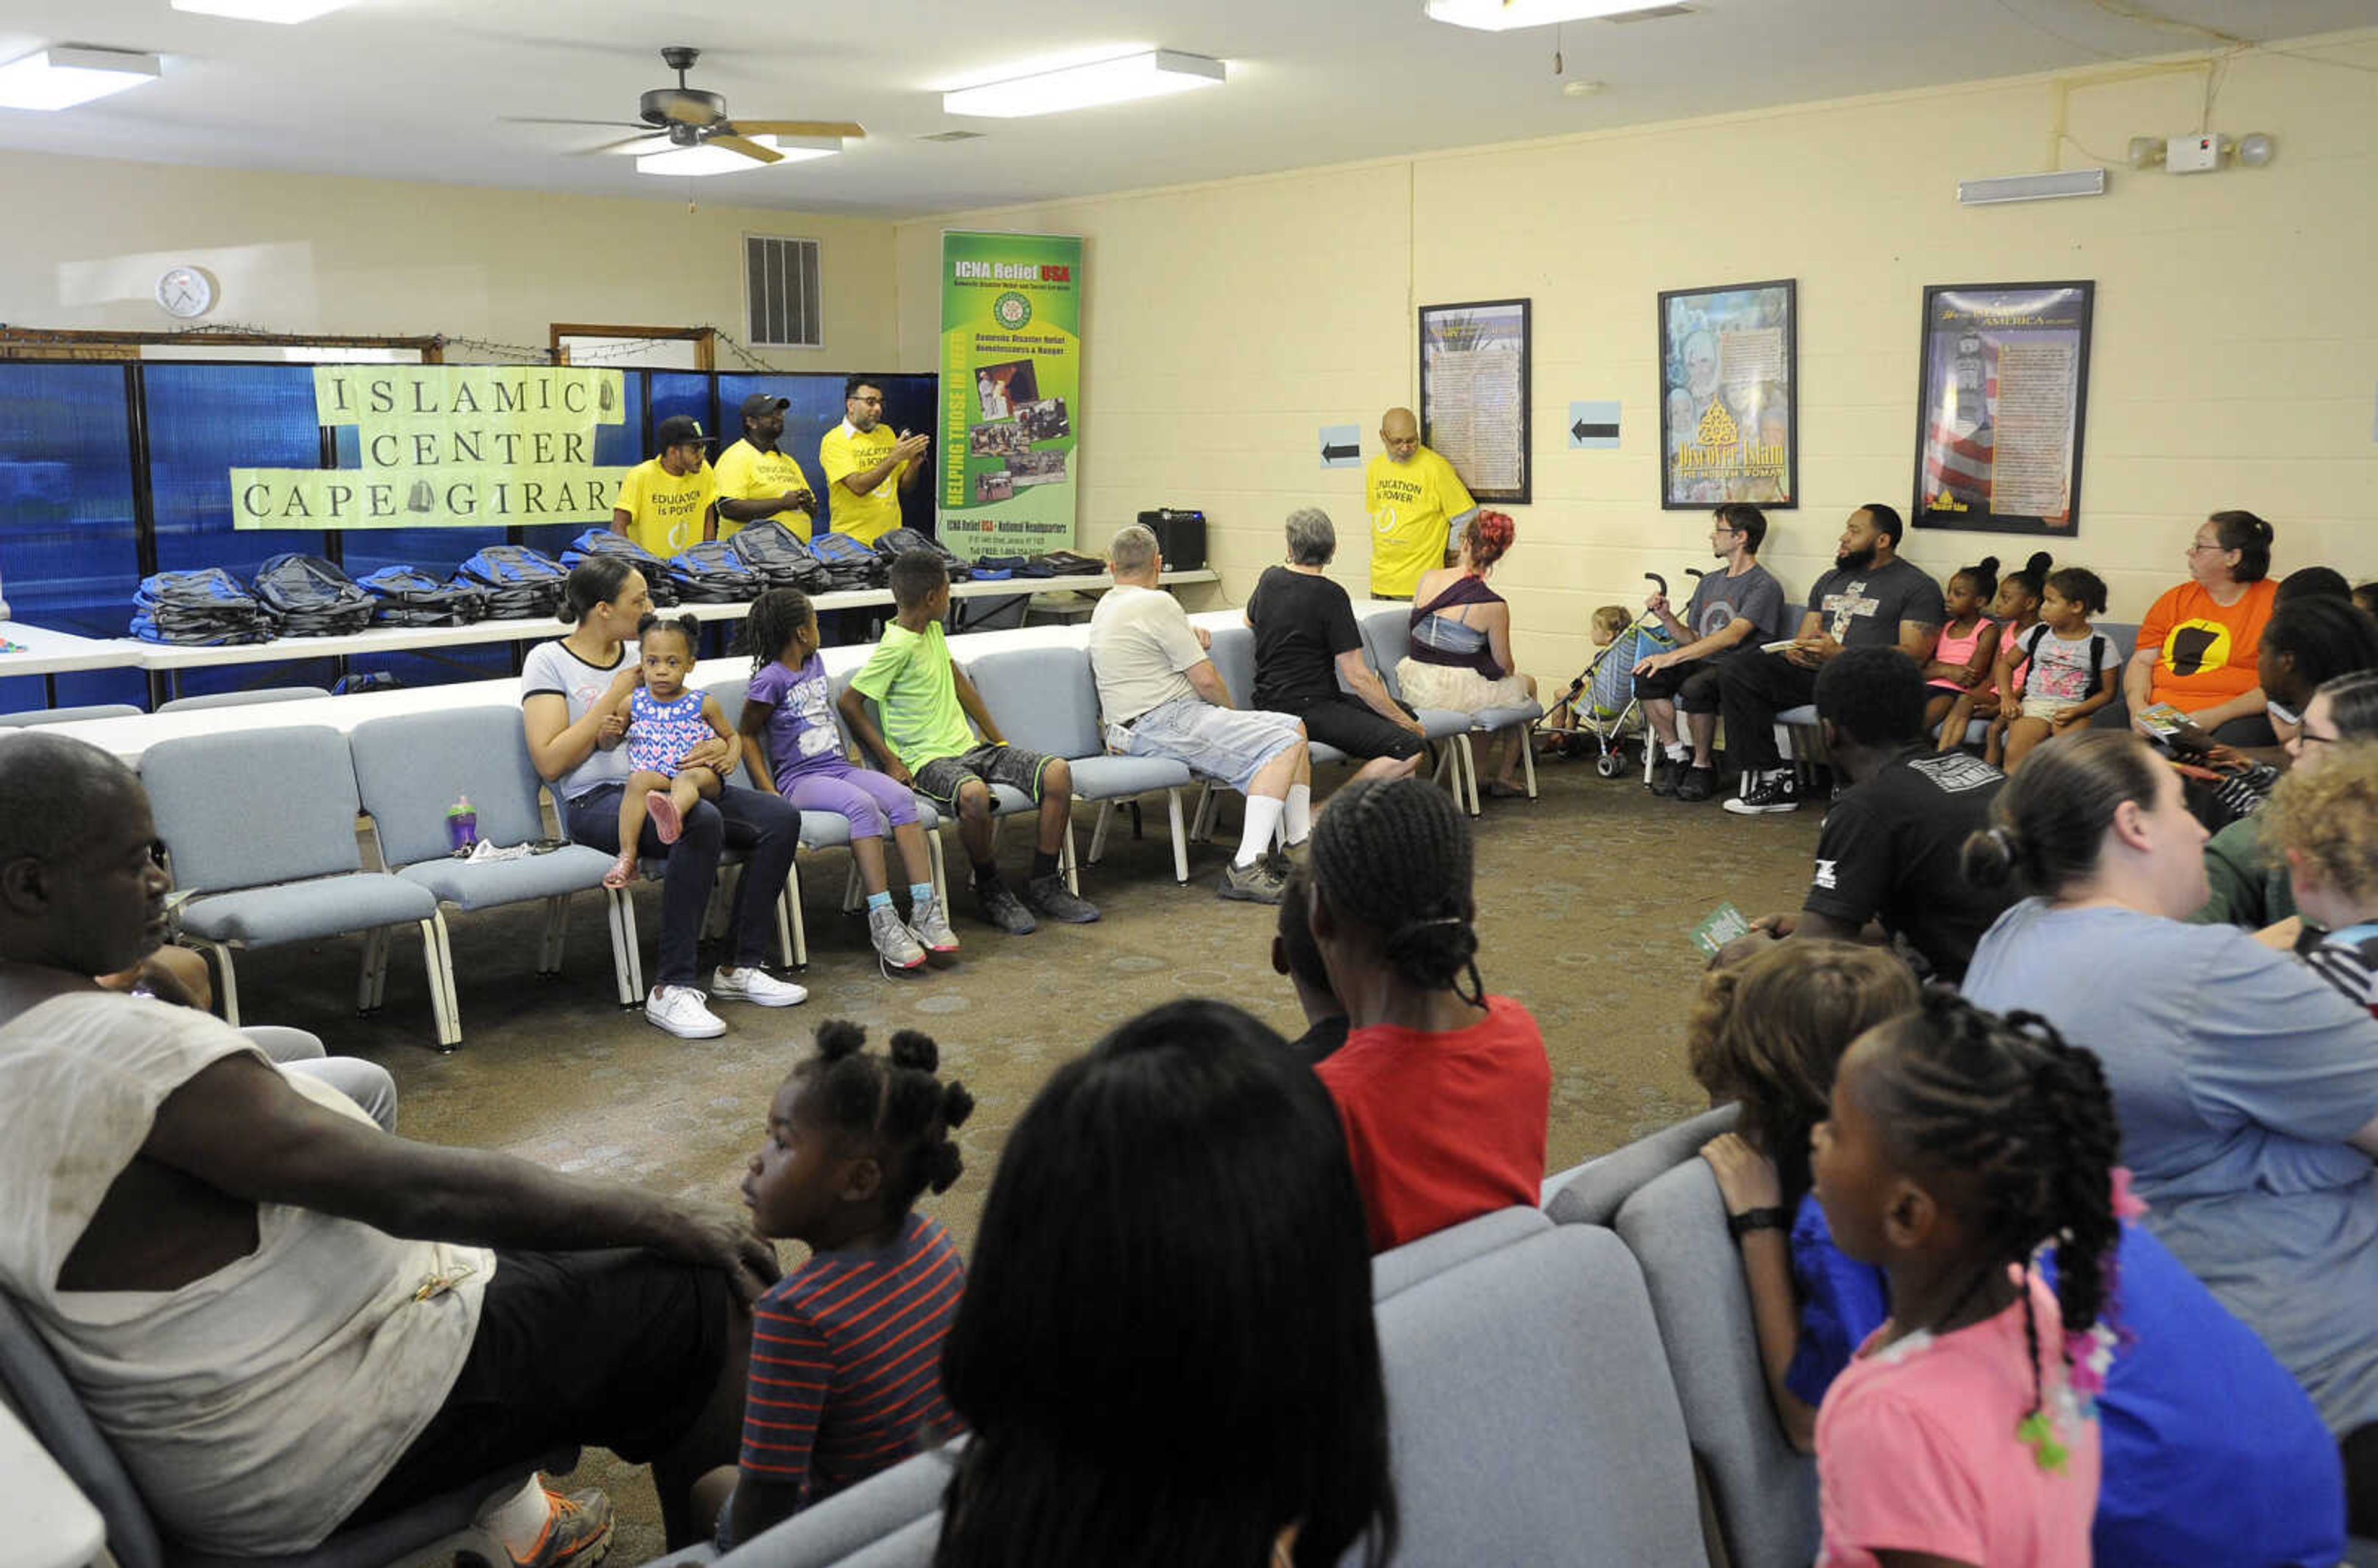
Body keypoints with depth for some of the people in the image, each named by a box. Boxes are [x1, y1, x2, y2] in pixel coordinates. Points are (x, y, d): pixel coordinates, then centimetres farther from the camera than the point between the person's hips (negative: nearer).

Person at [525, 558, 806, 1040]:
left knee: (781, 818, -15)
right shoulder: (549, 661, 0)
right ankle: (670, 991, -32)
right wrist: (615, 696, -9)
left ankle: (740, 968, -7)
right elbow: (549, 762, -11)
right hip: (597, 802, -7)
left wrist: (721, 747, -2)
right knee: (702, 822, -37)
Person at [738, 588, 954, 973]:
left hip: (840, 767, 7)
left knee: (901, 797, -23)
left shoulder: (815, 664, 17)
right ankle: (883, 923, -38)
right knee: (863, 805, -35)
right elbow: (746, 734, 0)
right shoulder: (771, 678, -5)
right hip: (800, 779, -6)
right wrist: (770, 792, -9)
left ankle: (926, 911, -29)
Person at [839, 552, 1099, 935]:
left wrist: (1000, 741, 23)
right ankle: (991, 891, -14)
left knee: (1057, 772, -11)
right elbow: (850, 703, -12)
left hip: (970, 748, 8)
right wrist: (892, 761, -13)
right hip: (928, 760, -8)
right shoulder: (897, 647, -13)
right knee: (975, 794, -40)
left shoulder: (933, 630, 12)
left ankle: (1045, 885, -2)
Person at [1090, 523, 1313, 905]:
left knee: (1294, 727, 12)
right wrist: (1230, 712, 8)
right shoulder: (1156, 603, -12)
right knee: (1283, 745, -21)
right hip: (1161, 725, -10)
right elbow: (1207, 680, -12)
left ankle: (1300, 844, 11)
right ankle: (1246, 869, -29)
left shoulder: (1106, 606, 17)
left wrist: (1190, 634, 19)